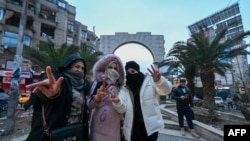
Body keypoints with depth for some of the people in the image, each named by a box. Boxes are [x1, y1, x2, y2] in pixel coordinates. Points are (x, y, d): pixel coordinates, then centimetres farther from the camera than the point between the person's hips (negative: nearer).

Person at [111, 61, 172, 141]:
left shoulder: (150, 81, 0)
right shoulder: (125, 89, 4)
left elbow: (166, 90, -16)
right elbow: (122, 108, -10)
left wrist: (159, 80, -38)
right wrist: (118, 102, -34)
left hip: (150, 126, -1)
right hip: (133, 128, 2)